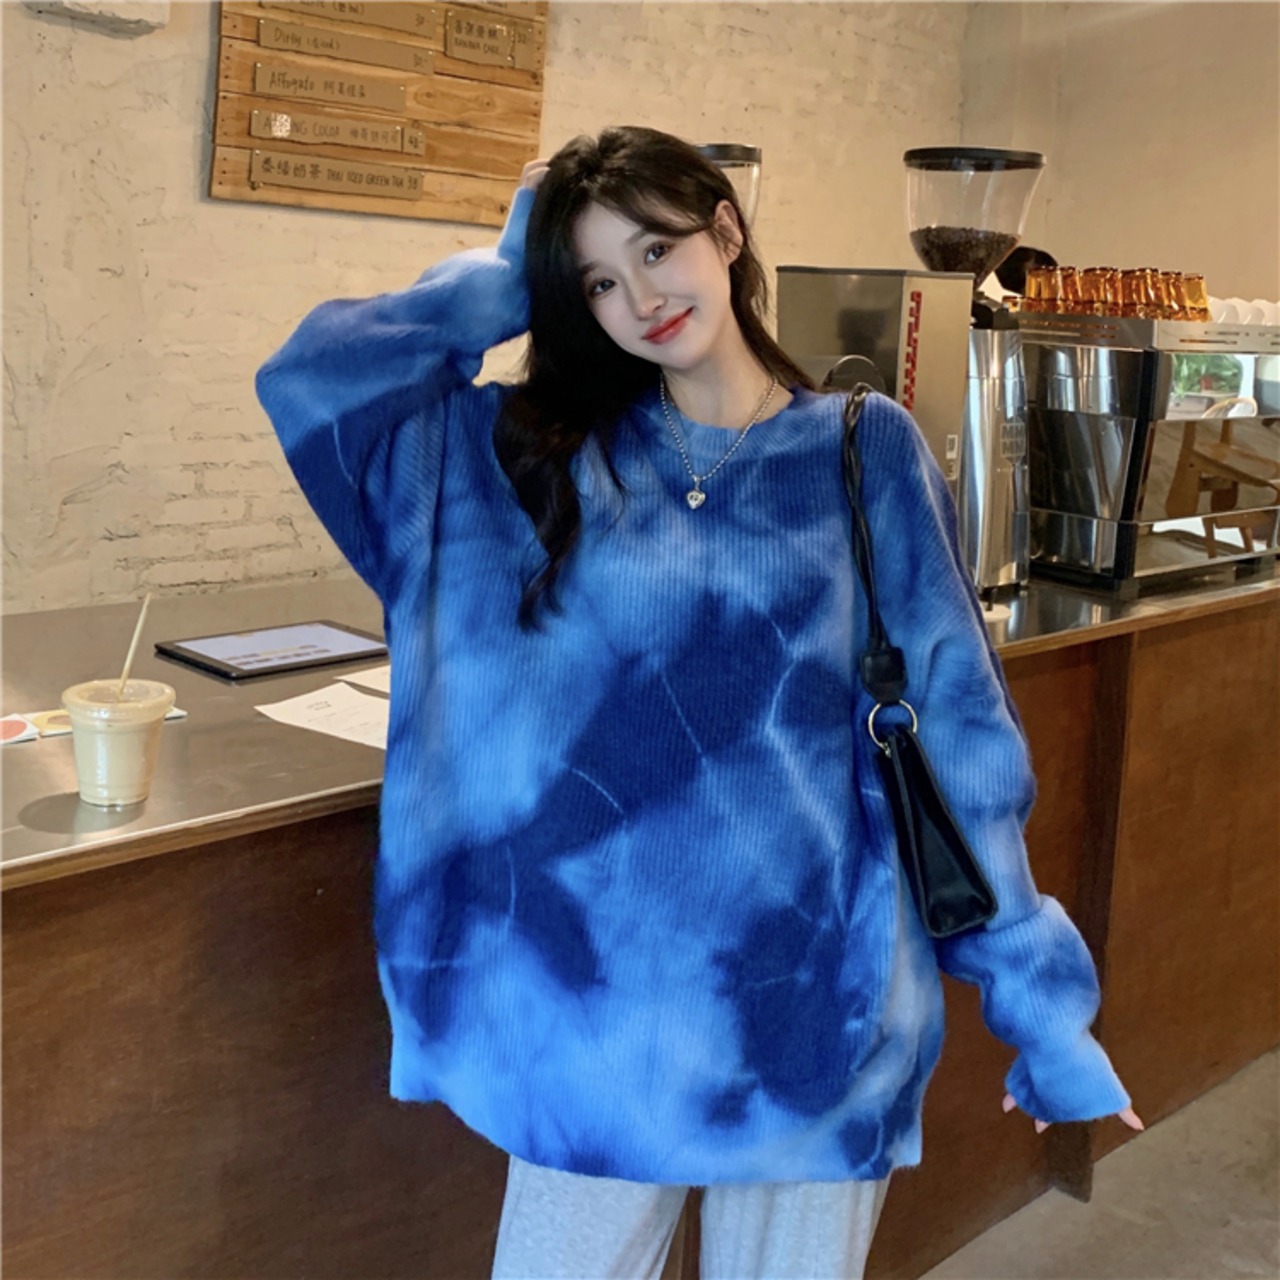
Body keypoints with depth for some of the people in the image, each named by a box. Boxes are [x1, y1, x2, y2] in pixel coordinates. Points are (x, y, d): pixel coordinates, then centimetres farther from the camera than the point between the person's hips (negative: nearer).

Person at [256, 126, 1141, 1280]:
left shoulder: (869, 454, -1)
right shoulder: (542, 453, 4)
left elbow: (956, 734, -2)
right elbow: (317, 378, -3)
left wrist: (1042, 1006, -1)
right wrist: (510, 274, 2)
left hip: (816, 1000, -1)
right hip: (594, 1001, 2)